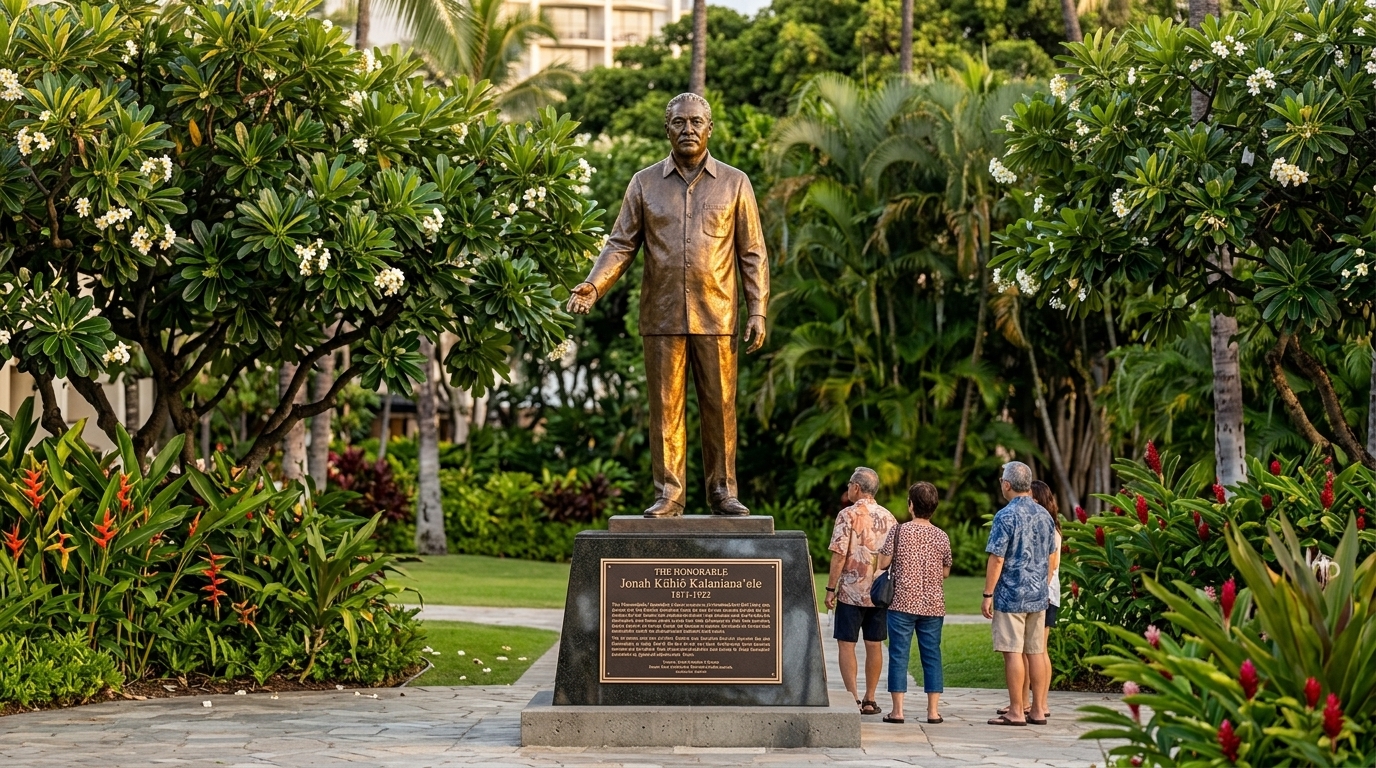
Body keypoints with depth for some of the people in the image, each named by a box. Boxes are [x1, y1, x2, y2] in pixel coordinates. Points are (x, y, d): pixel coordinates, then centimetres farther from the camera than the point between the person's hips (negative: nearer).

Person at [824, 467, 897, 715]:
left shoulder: (848, 515, -9)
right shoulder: (888, 517, 7)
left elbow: (839, 555, -13)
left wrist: (831, 588, -7)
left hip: (852, 591, -5)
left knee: (846, 644, 1)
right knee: (874, 645, 10)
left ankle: (853, 697, -7)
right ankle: (870, 699, 12)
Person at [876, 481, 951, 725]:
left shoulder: (899, 531, -6)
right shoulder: (942, 536, 2)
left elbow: (883, 563, -4)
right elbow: (946, 572, 10)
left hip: (902, 603, -2)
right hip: (933, 605, 2)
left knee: (899, 654, 2)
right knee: (932, 655, 7)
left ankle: (897, 710, 0)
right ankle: (933, 710, 6)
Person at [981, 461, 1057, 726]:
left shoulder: (1006, 516, -13)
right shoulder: (1044, 515, 9)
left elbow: (997, 558, -15)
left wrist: (988, 595, -10)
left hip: (1011, 595, -7)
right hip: (1038, 595, 7)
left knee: (1013, 653, -4)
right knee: (1035, 652, 9)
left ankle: (1016, 712, -3)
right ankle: (1038, 709, 11)